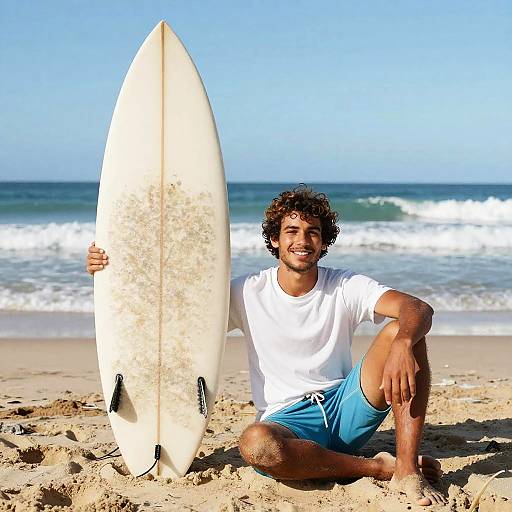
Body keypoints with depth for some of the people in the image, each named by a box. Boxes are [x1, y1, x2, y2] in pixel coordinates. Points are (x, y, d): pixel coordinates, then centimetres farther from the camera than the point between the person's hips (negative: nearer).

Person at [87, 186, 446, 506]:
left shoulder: (346, 287, -2)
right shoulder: (248, 293, 0)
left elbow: (419, 309, -17)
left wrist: (403, 342, -41)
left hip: (344, 407, 1)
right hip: (287, 421, -1)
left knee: (403, 332, -22)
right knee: (255, 444, -39)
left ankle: (408, 471, -23)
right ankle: (379, 467, -19)